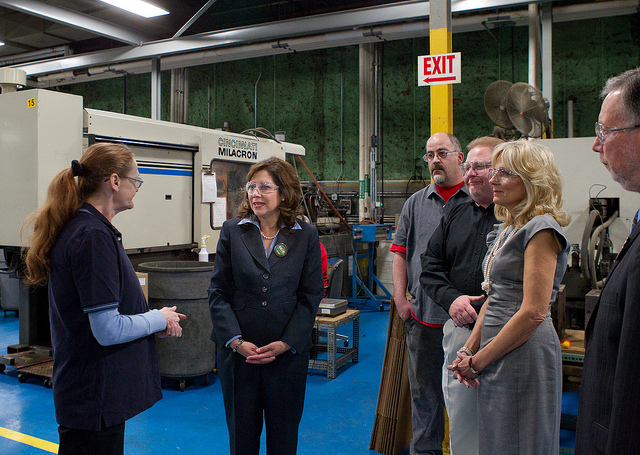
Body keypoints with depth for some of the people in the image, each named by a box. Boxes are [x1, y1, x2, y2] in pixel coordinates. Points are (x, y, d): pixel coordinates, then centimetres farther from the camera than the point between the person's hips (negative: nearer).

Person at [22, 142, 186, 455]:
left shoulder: (76, 228, 9)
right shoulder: (94, 236, -22)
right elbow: (108, 330, -25)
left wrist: (157, 320, 4)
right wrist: (160, 318, -8)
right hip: (95, 398, -10)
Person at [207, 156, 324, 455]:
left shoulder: (306, 235, 0)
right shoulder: (232, 231, 2)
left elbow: (311, 296, -1)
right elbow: (218, 292, 0)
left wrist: (286, 344, -11)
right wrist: (235, 341, -11)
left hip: (288, 354, 0)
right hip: (238, 353, 1)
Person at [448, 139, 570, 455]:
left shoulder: (541, 229, -13)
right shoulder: (507, 229, 15)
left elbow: (533, 312, -19)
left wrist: (478, 360, -13)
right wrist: (468, 350, 6)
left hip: (524, 355, -8)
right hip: (496, 358, 8)